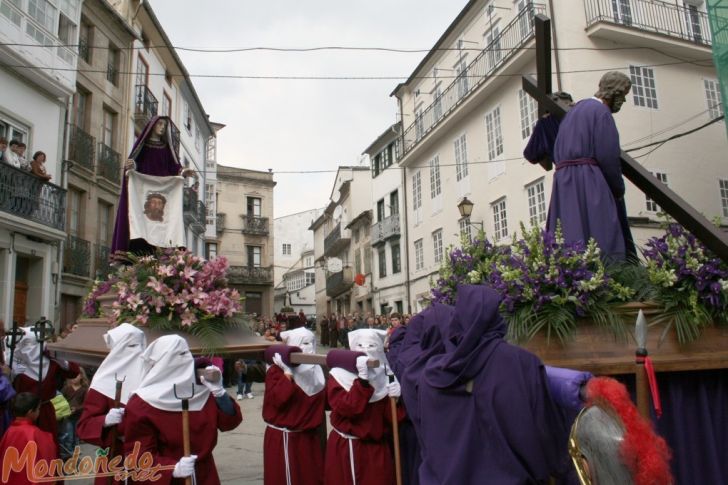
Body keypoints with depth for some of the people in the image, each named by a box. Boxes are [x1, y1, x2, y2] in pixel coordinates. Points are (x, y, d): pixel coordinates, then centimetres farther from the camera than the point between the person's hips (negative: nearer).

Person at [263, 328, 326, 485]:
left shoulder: (316, 370, 9)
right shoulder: (277, 370, -11)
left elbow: (326, 401, 9)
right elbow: (278, 399, -26)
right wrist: (288, 373, -25)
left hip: (309, 437, 6)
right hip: (283, 439, -6)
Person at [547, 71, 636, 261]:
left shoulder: (575, 109, 23)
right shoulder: (601, 111, -4)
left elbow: (558, 153, 21)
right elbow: (608, 156, -12)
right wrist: (618, 189, 0)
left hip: (564, 184, 9)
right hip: (589, 182, -9)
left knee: (573, 241, 3)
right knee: (603, 241, -12)